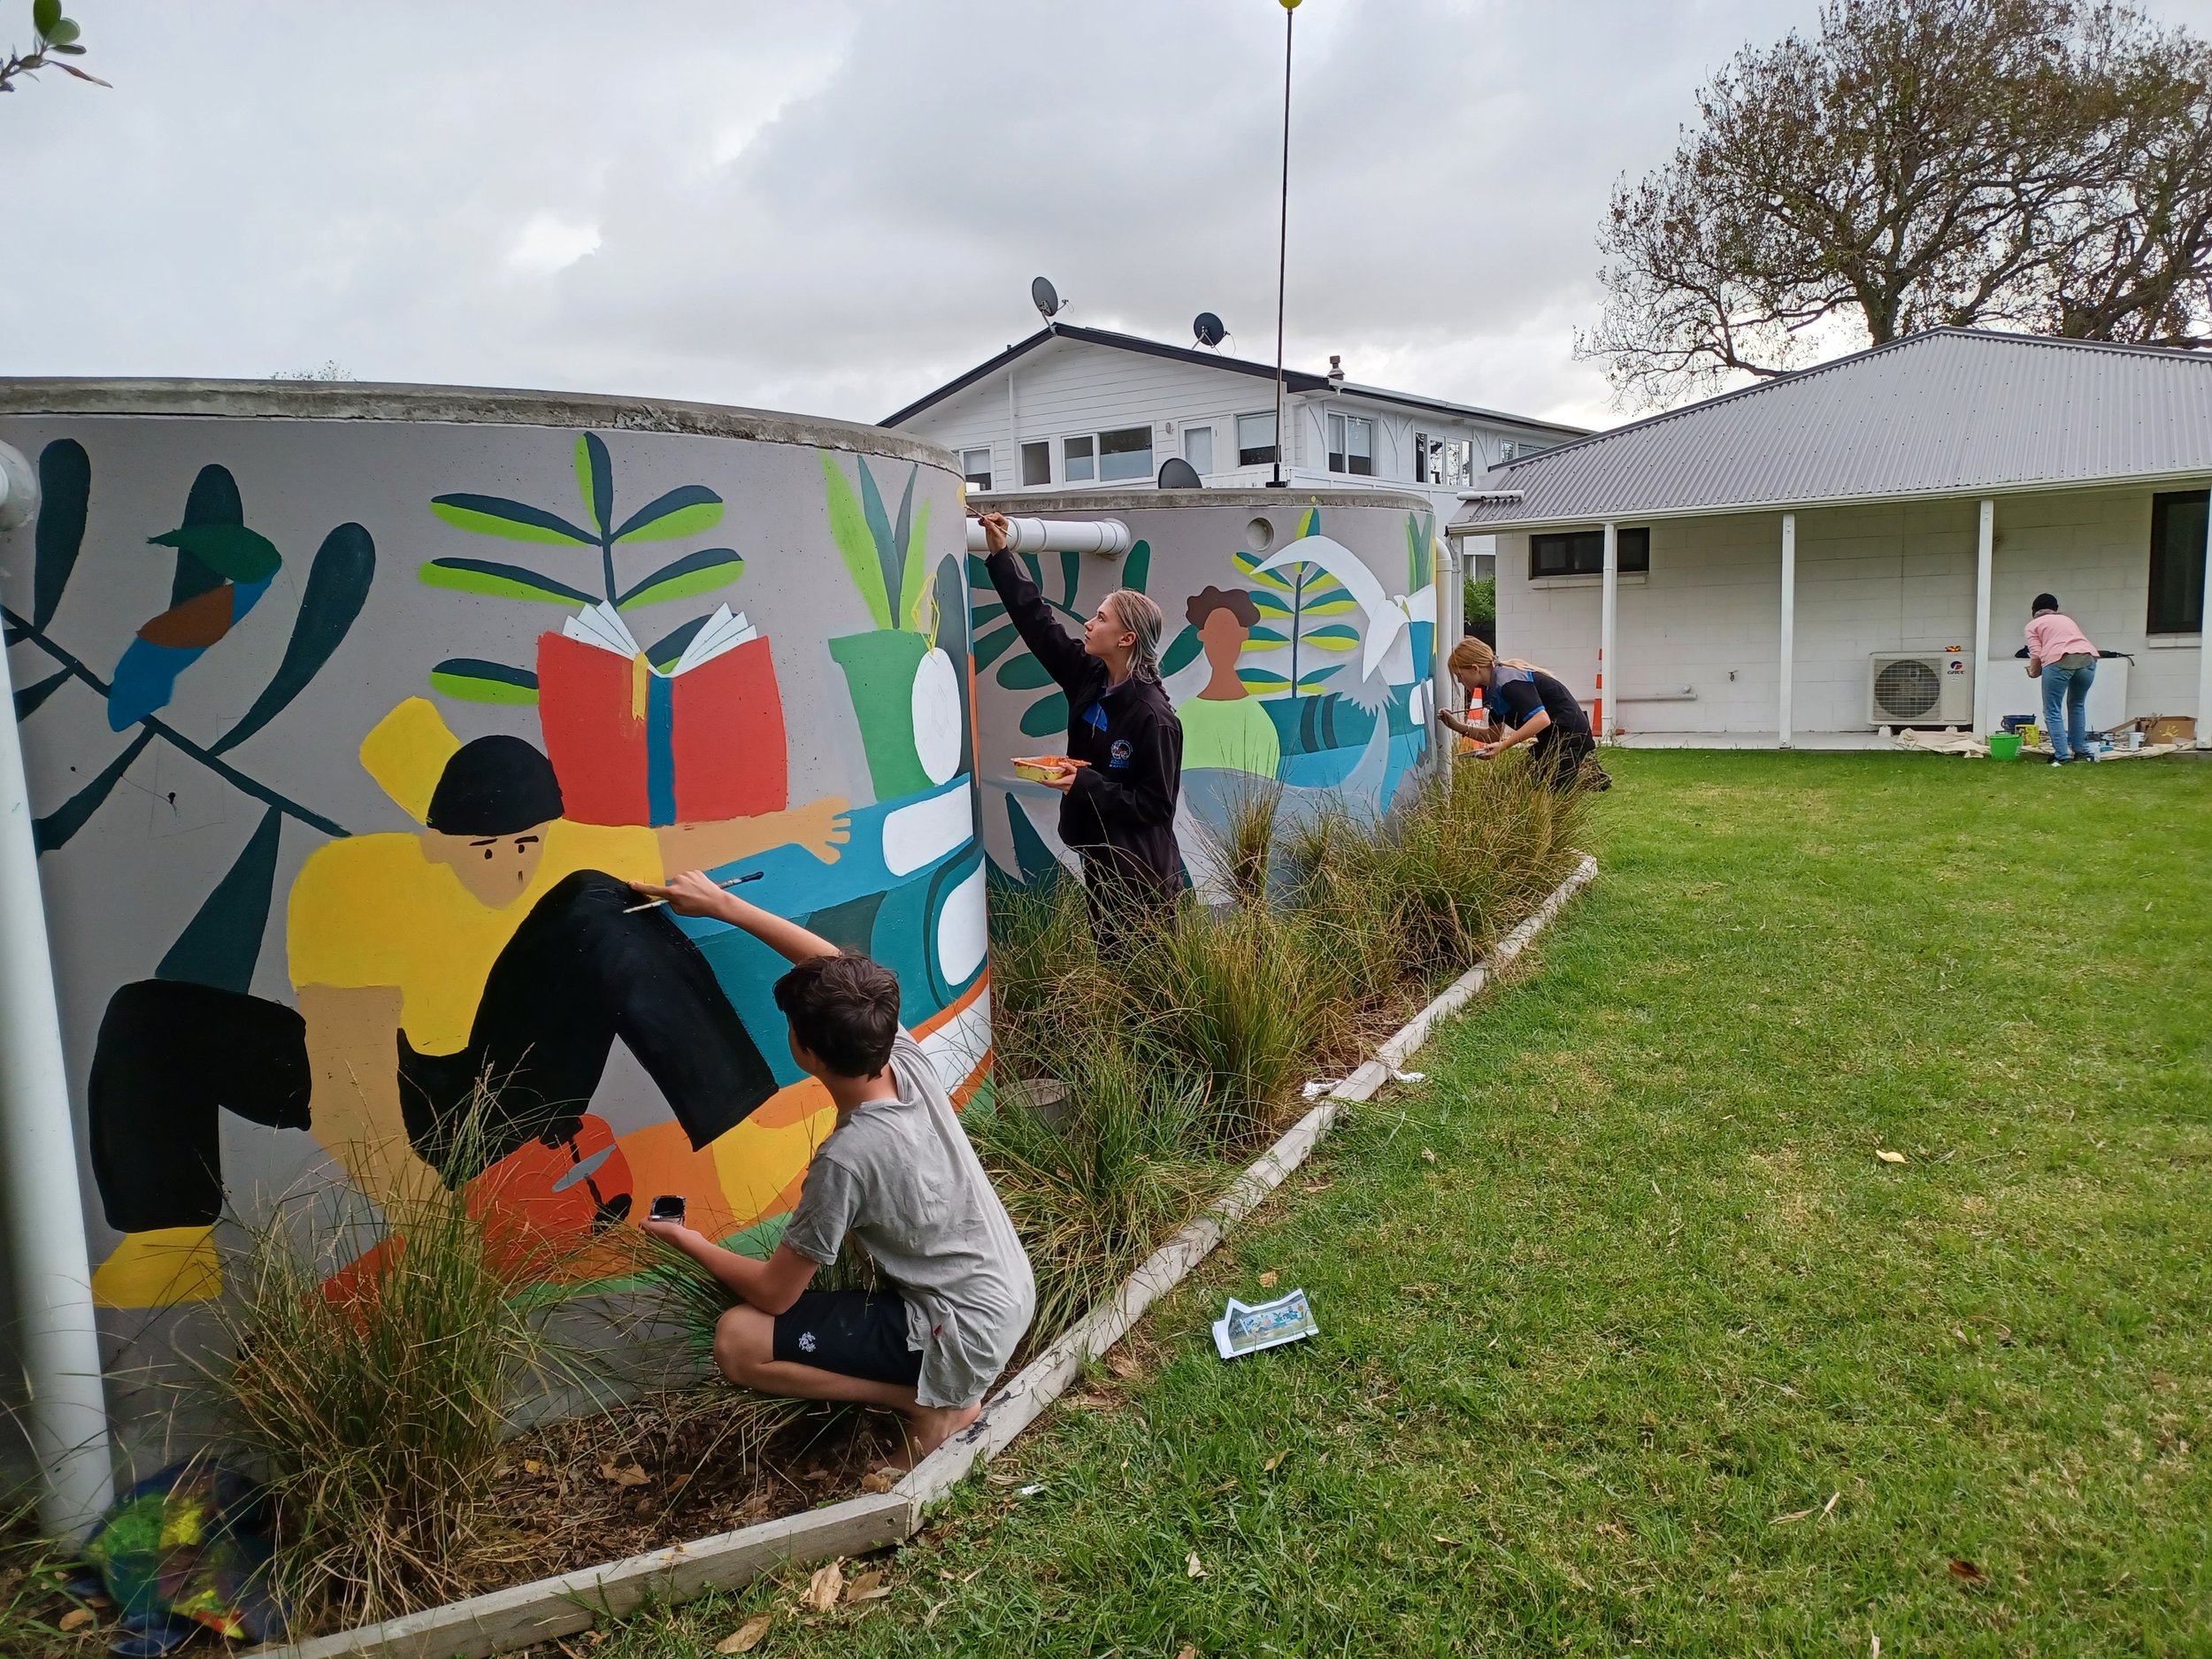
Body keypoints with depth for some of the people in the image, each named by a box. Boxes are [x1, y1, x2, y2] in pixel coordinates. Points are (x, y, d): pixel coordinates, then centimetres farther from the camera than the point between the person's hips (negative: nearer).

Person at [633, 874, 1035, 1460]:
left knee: (736, 1342, -8)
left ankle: (933, 1401, -4)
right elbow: (832, 966, 4)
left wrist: (689, 1242, 1)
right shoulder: (907, 1058, -12)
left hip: (964, 1335, -8)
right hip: (1014, 1288, 8)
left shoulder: (847, 1158, -29)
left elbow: (775, 1293, -16)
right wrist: (722, 904, 3)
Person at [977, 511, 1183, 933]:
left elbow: (1156, 805, -18)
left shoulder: (1153, 717, -19)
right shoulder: (1089, 678, 1)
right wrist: (1001, 555, 6)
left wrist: (1085, 784, -21)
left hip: (1141, 877, -8)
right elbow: (1037, 621, 7)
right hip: (1100, 862, 8)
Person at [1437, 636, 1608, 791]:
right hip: (1553, 738, 10)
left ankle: (1588, 774, 6)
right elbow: (1494, 736, 10)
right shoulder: (1492, 690, 8)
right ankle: (1582, 765, 19)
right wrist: (1459, 727, 0)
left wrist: (1503, 746, -37)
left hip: (1570, 735, -10)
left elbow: (1541, 719, -33)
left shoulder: (1509, 681, -23)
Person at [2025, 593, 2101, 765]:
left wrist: (2033, 672, 21)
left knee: (2052, 711, 3)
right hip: (2088, 658, 5)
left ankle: (2062, 756, -3)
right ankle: (2080, 751, 25)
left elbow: (2036, 654, 5)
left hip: (2060, 660, -5)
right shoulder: (2067, 619, 35)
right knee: (2077, 705, 23)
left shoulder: (2034, 624, 18)